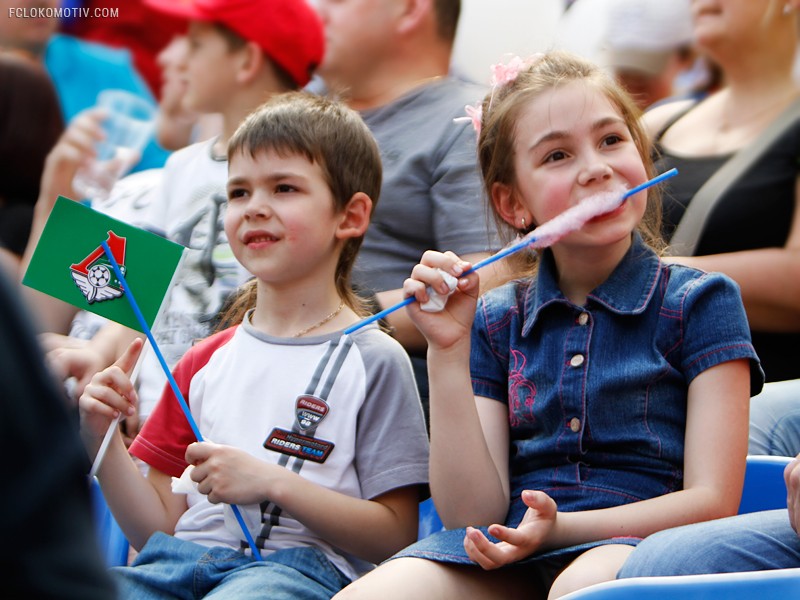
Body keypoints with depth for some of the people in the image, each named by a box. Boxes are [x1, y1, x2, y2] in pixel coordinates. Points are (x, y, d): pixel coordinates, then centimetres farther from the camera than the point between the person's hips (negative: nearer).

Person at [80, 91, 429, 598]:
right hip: (185, 558, 5)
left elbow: (395, 537, -2)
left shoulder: (371, 359, 5)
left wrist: (273, 481, -11)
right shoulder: (206, 361, 22)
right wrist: (101, 440, 4)